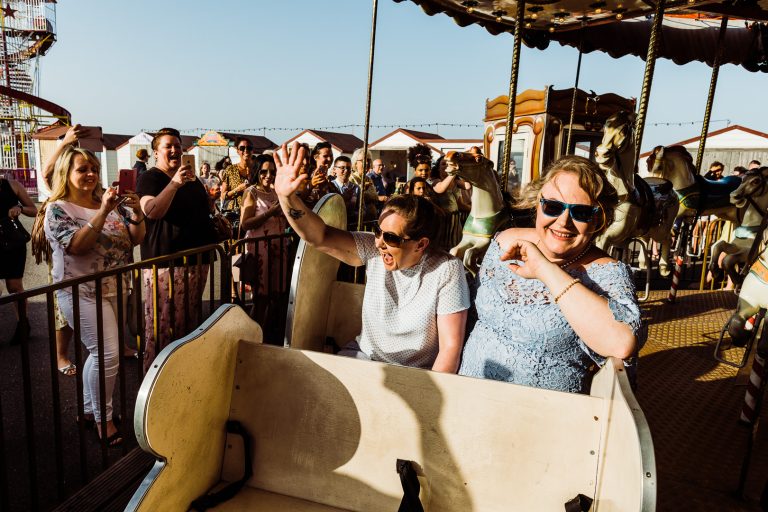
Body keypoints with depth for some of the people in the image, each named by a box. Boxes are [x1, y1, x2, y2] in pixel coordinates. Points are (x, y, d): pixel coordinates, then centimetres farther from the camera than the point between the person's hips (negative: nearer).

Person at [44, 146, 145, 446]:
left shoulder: (108, 203, 8)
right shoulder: (58, 209, -6)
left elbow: (136, 239, 5)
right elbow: (77, 245, -22)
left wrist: (136, 212, -13)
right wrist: (102, 212, -27)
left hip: (115, 289, 6)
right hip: (83, 293, -6)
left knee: (100, 352, 15)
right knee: (107, 353, -12)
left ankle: (89, 408, 33)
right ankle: (103, 418, 7)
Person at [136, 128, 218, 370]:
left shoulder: (192, 178, 19)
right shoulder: (149, 178, -3)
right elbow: (152, 211, -22)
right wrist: (175, 183, -32)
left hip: (196, 258, 7)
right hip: (163, 261, -7)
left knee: (189, 322, 13)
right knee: (161, 325, -7)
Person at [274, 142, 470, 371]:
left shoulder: (446, 271, -17)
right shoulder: (372, 249, -7)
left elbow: (450, 347, -16)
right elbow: (320, 237, -16)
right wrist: (287, 197, -29)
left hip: (417, 374, -3)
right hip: (364, 355, 3)